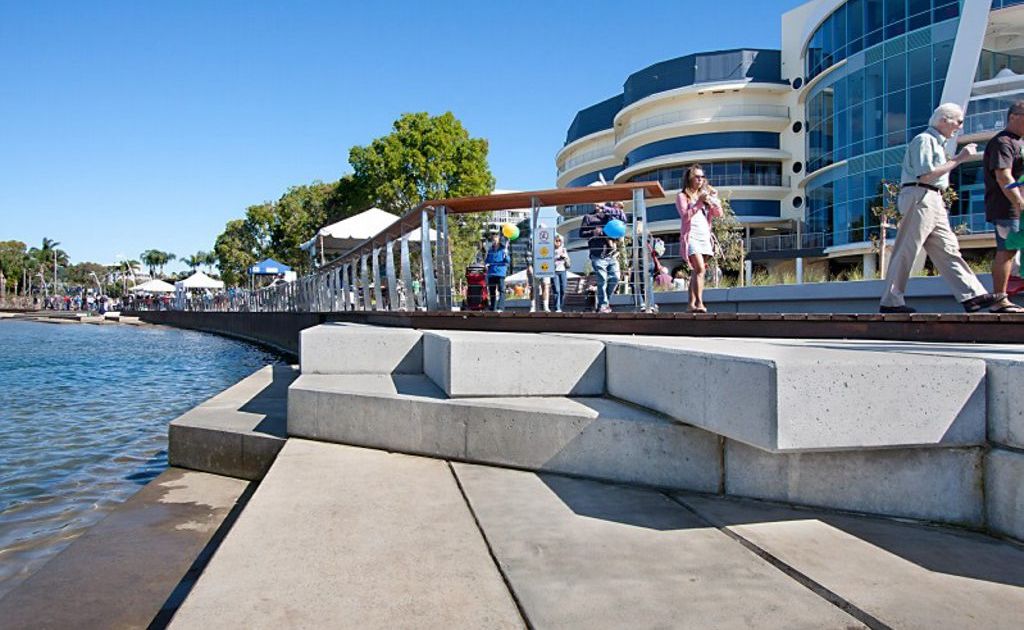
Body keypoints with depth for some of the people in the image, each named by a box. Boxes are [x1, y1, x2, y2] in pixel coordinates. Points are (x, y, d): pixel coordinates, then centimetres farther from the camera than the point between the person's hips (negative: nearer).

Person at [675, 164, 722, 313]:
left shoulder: (705, 194, 21)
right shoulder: (682, 196, 4)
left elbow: (718, 214, 13)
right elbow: (685, 216, -10)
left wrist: (713, 200, -2)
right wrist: (699, 202, -15)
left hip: (704, 237, 6)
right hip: (691, 237, -6)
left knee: (695, 271, 4)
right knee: (700, 269, -22)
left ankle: (692, 304, 6)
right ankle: (699, 303, -27)